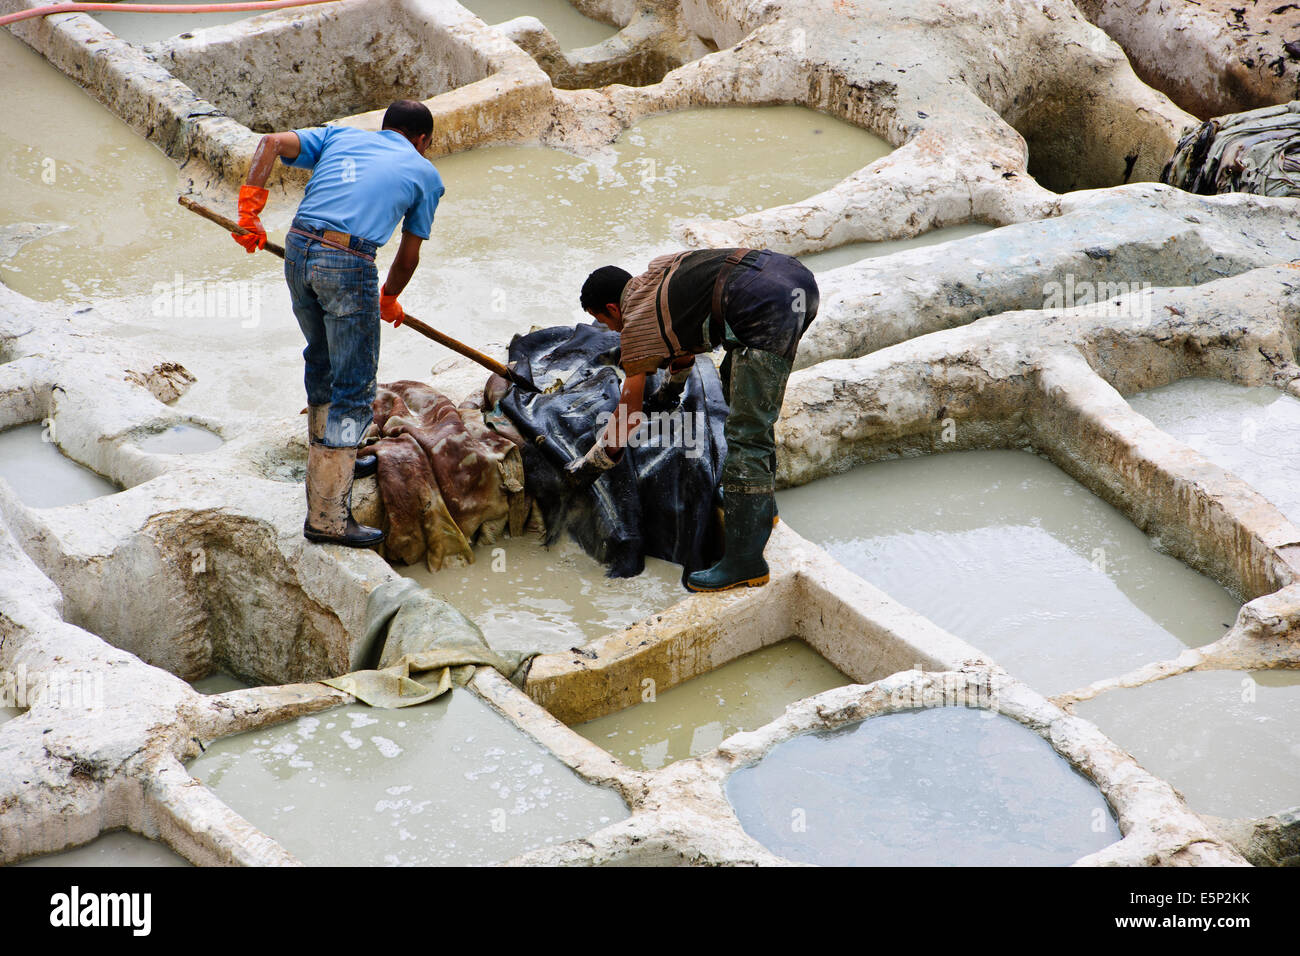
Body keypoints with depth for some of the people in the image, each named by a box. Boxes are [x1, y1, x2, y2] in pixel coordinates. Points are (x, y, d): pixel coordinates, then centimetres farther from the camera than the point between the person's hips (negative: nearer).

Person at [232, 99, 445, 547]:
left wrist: (249, 205, 5)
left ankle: (328, 459, 44)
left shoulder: (340, 136, 23)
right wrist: (389, 300, 35)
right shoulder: (424, 173, 16)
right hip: (348, 262, -5)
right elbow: (408, 256, 18)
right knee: (354, 389, 0)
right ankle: (327, 515, -3)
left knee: (322, 362, 26)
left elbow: (272, 142, 8)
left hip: (298, 249, 5)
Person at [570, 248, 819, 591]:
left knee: (745, 437, -6)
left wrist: (584, 468, 29)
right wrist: (671, 389, 61)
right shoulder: (658, 270, 30)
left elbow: (625, 419, 16)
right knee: (738, 381, 30)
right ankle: (761, 505, 34)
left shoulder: (637, 325, 9)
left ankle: (745, 562, -6)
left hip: (770, 307, -10)